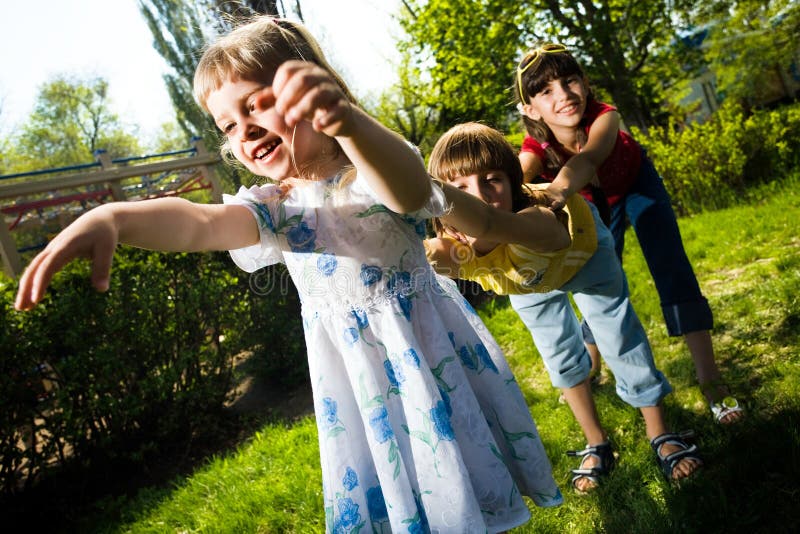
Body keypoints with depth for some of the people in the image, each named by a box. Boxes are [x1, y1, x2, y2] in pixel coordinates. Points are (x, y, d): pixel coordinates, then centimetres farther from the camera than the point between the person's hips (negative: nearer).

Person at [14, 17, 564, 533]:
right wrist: (115, 217, -44)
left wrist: (348, 121, -59)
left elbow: (410, 191, -37)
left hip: (429, 346, -2)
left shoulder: (376, 166, -12)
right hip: (355, 372, 3)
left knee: (469, 483, 9)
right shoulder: (274, 208, -2)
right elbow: (202, 222, -22)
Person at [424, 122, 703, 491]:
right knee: (560, 356, 13)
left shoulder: (539, 218, -57)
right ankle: (596, 445, 33)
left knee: (620, 337, 0)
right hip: (529, 281, 4)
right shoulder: (451, 254, -35)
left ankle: (660, 434, 24)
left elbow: (489, 224, -78)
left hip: (582, 253, -3)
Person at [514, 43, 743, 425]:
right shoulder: (536, 149, -32)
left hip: (638, 183, -1)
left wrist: (561, 187, -83)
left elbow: (587, 159, -61)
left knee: (672, 269, -14)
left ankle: (710, 381, -9)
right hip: (595, 203, 1)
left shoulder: (604, 118, -39)